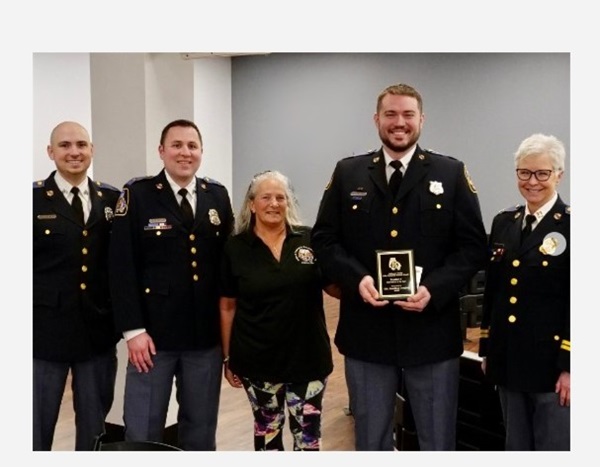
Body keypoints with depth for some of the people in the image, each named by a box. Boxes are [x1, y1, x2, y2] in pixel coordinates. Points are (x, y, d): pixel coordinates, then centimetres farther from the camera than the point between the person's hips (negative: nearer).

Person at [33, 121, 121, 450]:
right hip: (44, 331, -2)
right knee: (37, 427, 9)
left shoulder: (113, 200, 6)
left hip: (99, 332, 3)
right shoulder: (33, 199, -3)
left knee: (95, 427, 16)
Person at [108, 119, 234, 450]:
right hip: (153, 333, -3)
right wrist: (133, 329, -12)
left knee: (201, 428, 15)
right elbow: (122, 267, -8)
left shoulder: (218, 196, 8)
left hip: (207, 335, 4)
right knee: (142, 431, 6)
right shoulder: (137, 194, -4)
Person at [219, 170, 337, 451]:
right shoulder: (235, 248, -3)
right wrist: (228, 357, 3)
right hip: (258, 359, 0)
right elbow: (227, 307, 2)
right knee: (267, 429, 17)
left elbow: (336, 288, 3)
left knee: (308, 432, 8)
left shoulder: (310, 240, -3)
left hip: (307, 355, 0)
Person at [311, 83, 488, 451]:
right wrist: (357, 278, -13)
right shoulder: (347, 173, 6)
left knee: (438, 441, 13)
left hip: (432, 331, 0)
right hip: (366, 331, 1)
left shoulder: (452, 173, 3)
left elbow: (474, 246, -1)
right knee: (371, 439, 15)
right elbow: (324, 239, 4)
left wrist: (435, 288, -16)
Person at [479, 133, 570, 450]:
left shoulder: (571, 225, -8)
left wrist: (569, 366, -14)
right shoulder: (503, 222, 9)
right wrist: (487, 350, 13)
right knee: (515, 448, 17)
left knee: (554, 448, 6)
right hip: (509, 360, 5)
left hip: (551, 362, -5)